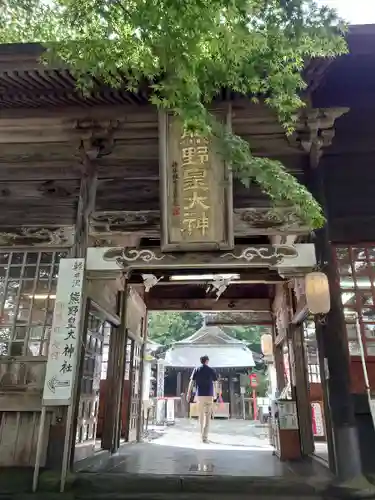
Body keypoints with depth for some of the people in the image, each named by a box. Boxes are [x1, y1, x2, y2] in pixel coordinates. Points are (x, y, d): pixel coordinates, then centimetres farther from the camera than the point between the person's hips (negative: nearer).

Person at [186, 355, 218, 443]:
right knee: (207, 416, -1)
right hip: (209, 395, -2)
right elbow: (215, 383, 2)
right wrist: (216, 393, 15)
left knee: (201, 415, 16)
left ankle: (202, 435, 26)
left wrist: (189, 393, 5)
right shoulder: (211, 370, -1)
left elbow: (191, 382, -1)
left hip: (199, 395, 2)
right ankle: (205, 436, -12)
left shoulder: (196, 370, 2)